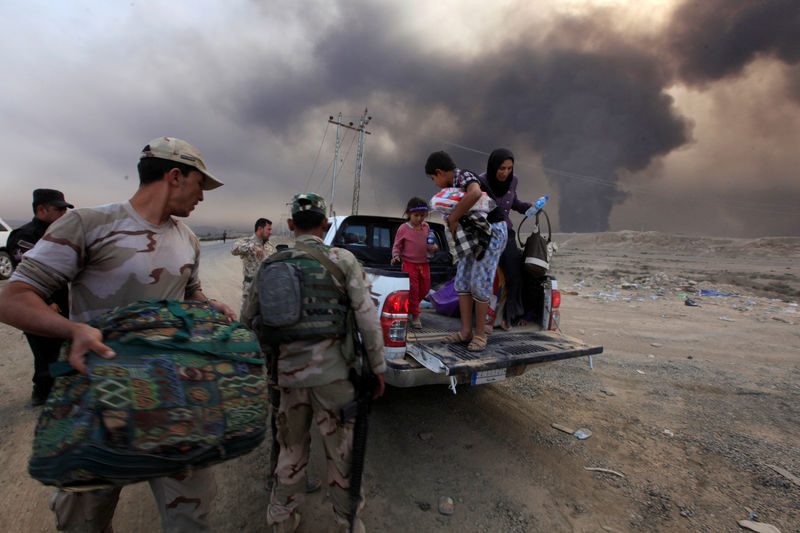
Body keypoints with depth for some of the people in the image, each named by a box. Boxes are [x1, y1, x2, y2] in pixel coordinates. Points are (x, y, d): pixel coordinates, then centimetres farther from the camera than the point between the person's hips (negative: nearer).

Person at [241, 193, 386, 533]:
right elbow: (368, 318, -10)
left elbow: (248, 318, 10)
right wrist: (378, 367, -2)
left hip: (289, 371, 3)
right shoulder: (343, 260, -7)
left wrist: (270, 352, 24)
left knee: (291, 447, 23)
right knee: (340, 448, 16)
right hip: (333, 371, -3)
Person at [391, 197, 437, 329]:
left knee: (425, 289, 13)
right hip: (409, 264, -5)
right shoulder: (403, 229, -10)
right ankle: (415, 316, 12)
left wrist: (433, 248, -3)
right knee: (412, 290, 0)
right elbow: (397, 246, -2)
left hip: (424, 264, 5)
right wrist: (396, 256, -20)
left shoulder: (426, 227, 5)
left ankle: (411, 307, 37)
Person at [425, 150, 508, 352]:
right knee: (463, 280, 1)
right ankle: (466, 331, 4)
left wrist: (453, 219, -32)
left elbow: (475, 194, -43)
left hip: (493, 232, -9)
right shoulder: (455, 185, 11)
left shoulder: (465, 176, -19)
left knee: (479, 283, -12)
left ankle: (480, 333, 3)